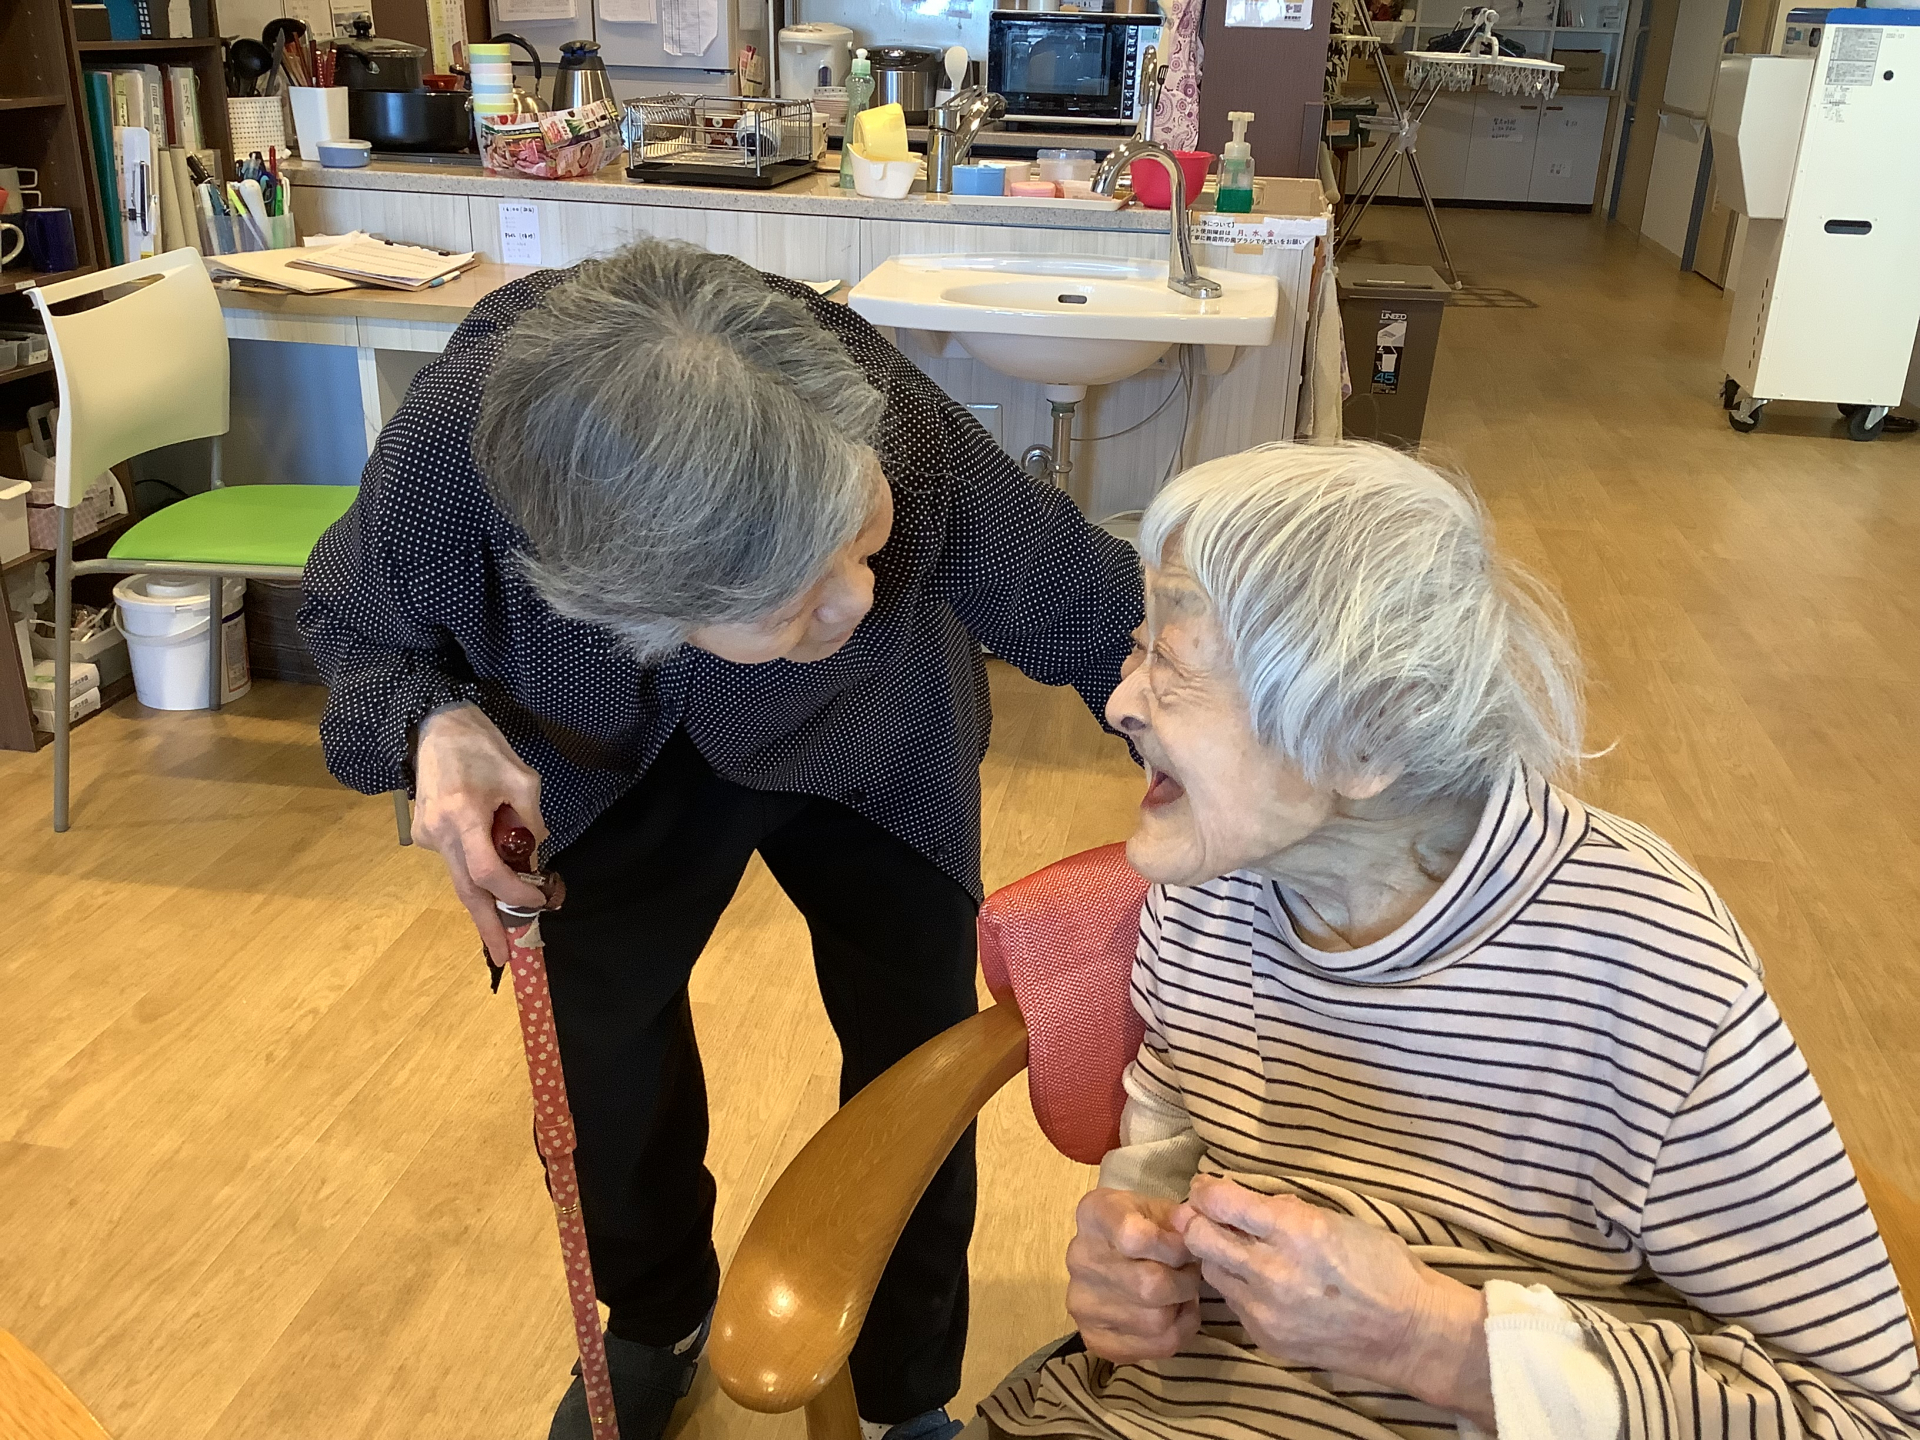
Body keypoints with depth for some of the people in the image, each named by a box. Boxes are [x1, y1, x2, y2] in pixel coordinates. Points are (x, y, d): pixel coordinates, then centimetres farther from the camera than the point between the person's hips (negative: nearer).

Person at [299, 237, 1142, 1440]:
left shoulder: (905, 440, -43)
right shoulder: (445, 460, -40)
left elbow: (1102, 619, -27)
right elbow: (353, 624, -15)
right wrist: (434, 721, -36)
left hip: (873, 749, 0)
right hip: (612, 760, 1)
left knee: (921, 1050, 0)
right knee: (598, 1037, 7)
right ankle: (658, 1321, 43)